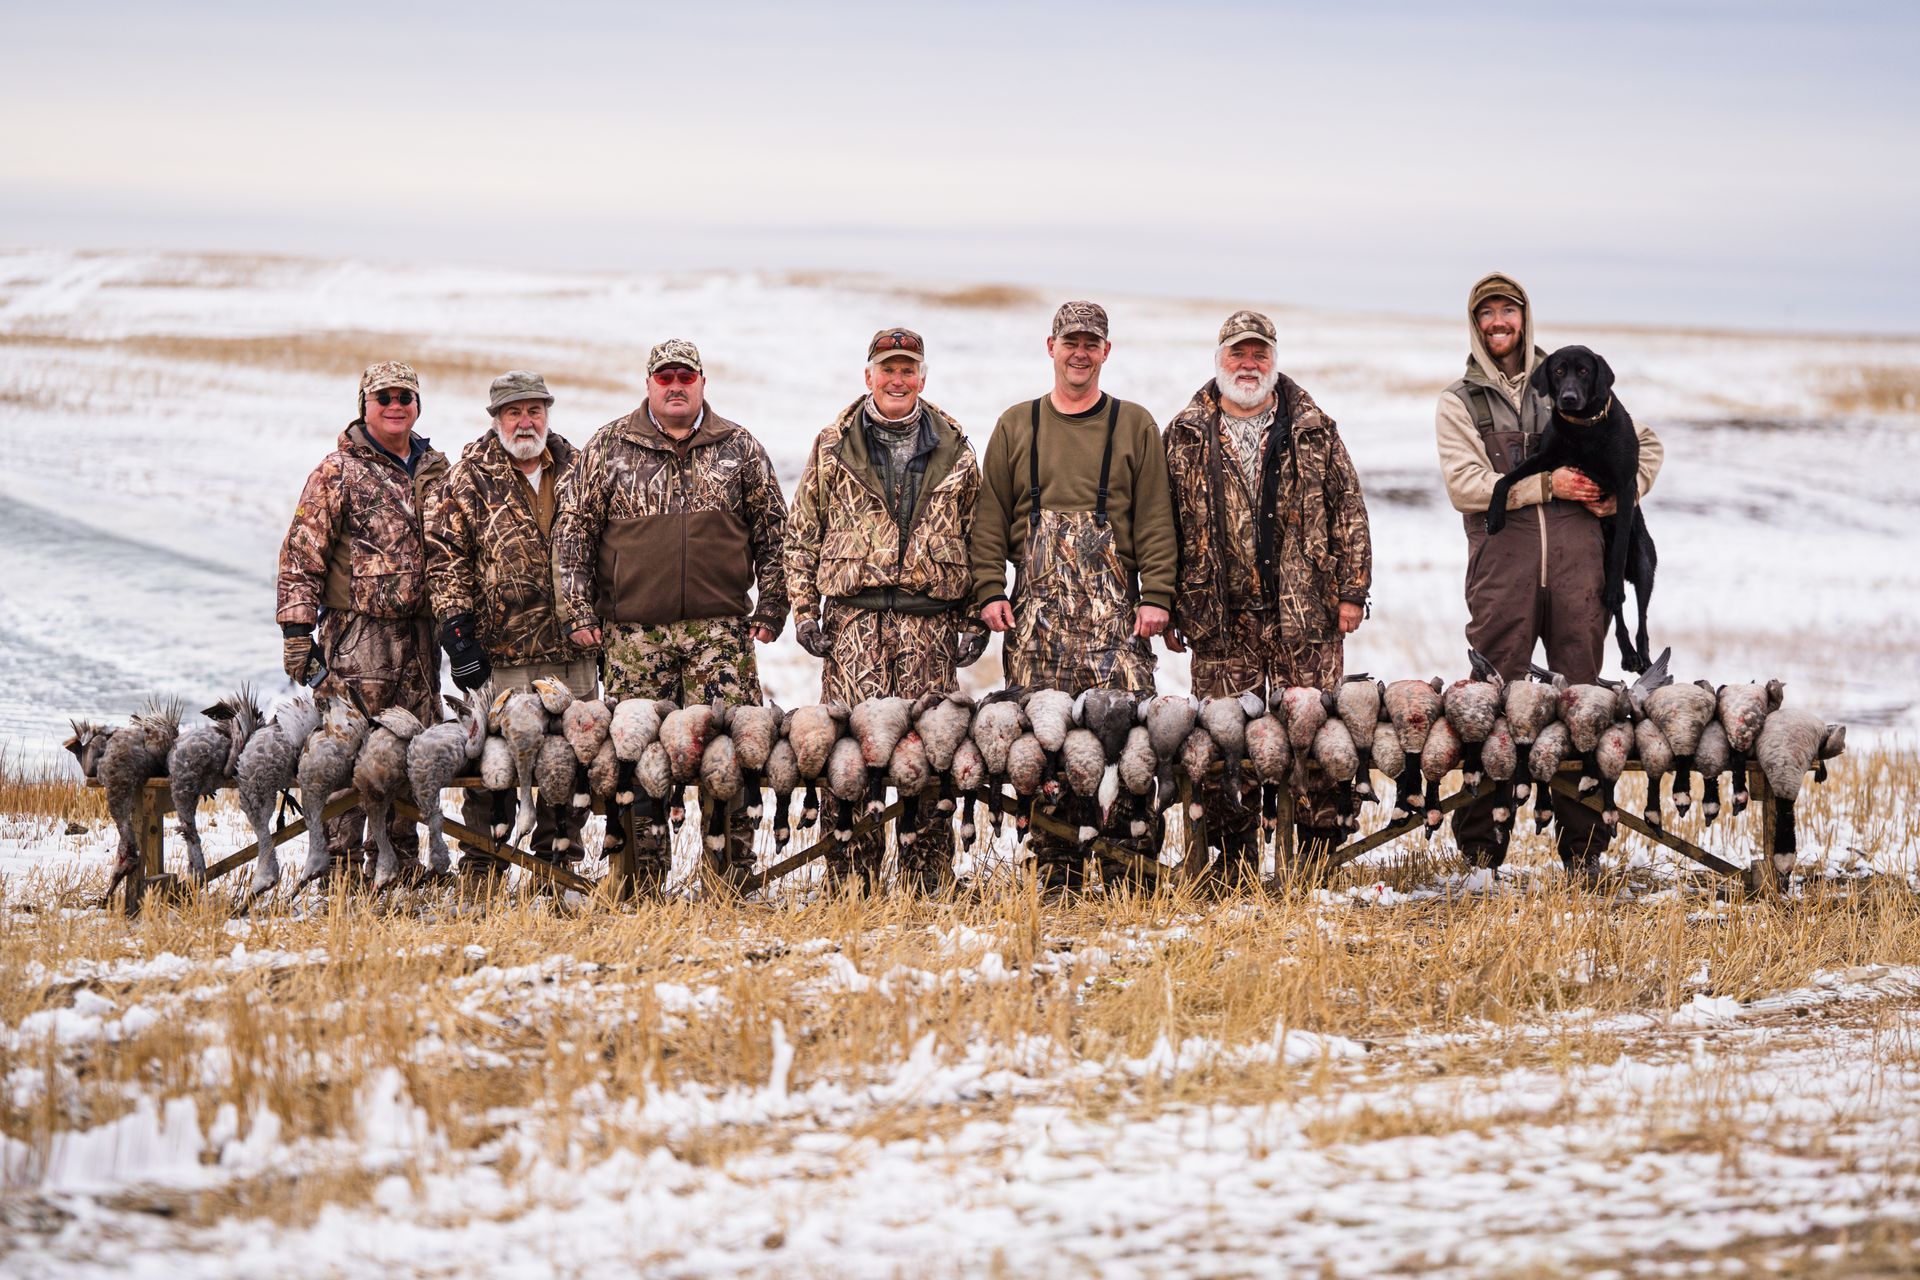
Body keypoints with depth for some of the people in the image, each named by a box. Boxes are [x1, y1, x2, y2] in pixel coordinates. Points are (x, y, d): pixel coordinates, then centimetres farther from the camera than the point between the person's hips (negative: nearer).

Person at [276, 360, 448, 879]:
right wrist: (297, 629, -12)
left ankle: (403, 859, 17)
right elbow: (302, 554, -5)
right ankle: (340, 865, -6)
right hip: (358, 635, -6)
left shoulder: (434, 469, 14)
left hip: (419, 635, 6)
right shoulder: (339, 472, -3)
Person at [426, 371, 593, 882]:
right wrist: (456, 629, -10)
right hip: (503, 655, -4)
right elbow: (445, 554, -2)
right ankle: (480, 876, 2)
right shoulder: (471, 477, 2)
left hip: (575, 653, 4)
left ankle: (556, 866, 15)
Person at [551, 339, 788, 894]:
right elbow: (573, 530, 8)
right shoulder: (607, 449, 7)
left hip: (721, 629, 0)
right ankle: (641, 882, 6)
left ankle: (734, 882, 0)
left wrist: (770, 609, 8)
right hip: (635, 631, 0)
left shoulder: (741, 450, 10)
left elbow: (772, 532, 14)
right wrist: (578, 612, 1)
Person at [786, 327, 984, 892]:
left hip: (930, 618, 1)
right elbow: (802, 532, 10)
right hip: (855, 617, -1)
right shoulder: (832, 447, 9)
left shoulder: (955, 452, 12)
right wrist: (804, 609, 2)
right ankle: (851, 882, -5)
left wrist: (975, 618, 7)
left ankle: (926, 883, 6)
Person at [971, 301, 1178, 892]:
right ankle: (1054, 870, 2)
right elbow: (991, 517, 12)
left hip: (1114, 606, -1)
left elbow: (1155, 519, 5)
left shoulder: (1134, 426, 10)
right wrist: (989, 591, 1)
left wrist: (1156, 596, -4)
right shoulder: (1016, 427, 14)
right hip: (1037, 603, 2)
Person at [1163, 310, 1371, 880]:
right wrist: (1169, 605, 4)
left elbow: (1349, 510, 8)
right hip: (1221, 617, 0)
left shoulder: (1314, 431, 8)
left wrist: (1351, 591, 1)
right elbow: (1165, 525, 9)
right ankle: (1238, 869, 7)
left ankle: (1319, 857, 4)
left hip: (1307, 615, 0)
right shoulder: (1185, 436, 8)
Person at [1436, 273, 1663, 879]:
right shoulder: (1459, 402, 10)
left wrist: (1621, 495, 5)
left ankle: (1583, 844, 5)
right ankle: (1483, 844, 1)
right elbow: (1464, 485, -6)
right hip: (1503, 563, -2)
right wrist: (1546, 485, -11)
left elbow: (1644, 444, 22)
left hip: (1576, 561, 2)